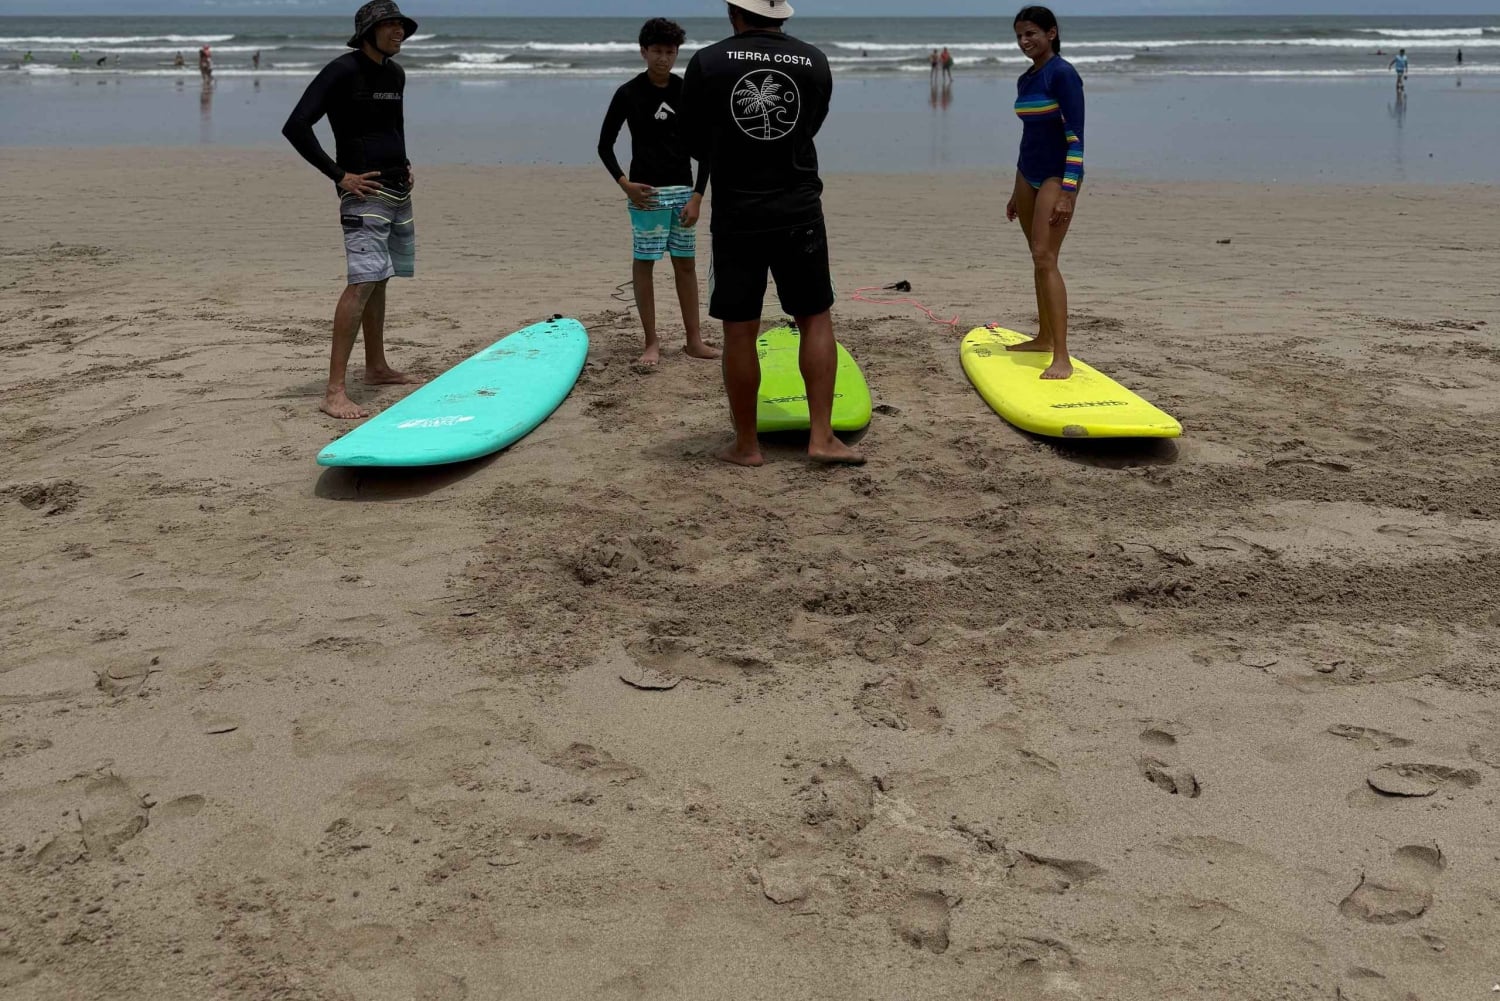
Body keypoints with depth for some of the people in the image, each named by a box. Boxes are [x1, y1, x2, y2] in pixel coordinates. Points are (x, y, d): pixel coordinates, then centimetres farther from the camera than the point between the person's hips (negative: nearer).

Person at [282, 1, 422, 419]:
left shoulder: (394, 75, 14)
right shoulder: (343, 71, -11)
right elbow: (295, 127, -17)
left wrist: (404, 164, 16)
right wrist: (339, 176, -18)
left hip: (398, 192, 9)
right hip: (365, 193, -9)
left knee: (379, 279, 17)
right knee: (363, 282, -18)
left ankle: (377, 367, 31)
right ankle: (334, 391, -21)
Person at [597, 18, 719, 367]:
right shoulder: (629, 93, -5)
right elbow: (605, 144, 0)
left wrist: (697, 195, -2)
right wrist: (624, 183, -13)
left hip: (682, 191, 3)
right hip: (646, 193, -3)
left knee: (686, 263, 8)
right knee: (644, 263, 0)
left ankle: (694, 340, 14)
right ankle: (652, 342, 6)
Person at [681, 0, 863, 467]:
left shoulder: (707, 63, -5)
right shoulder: (815, 63, 1)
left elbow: (696, 143, 6)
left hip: (735, 216, -1)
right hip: (800, 213, 1)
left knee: (739, 332, 5)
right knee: (816, 320, 11)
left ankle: (746, 444, 13)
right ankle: (821, 437, 6)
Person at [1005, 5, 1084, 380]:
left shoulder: (1062, 74, -13)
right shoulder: (1025, 81, 12)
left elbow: (1075, 135, -17)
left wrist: (1067, 192, -23)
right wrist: (1017, 193, 22)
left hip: (1057, 175, -8)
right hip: (1028, 174, 8)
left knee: (1045, 258, -17)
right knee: (1038, 259, 14)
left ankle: (1062, 358, -22)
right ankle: (1044, 337, 28)